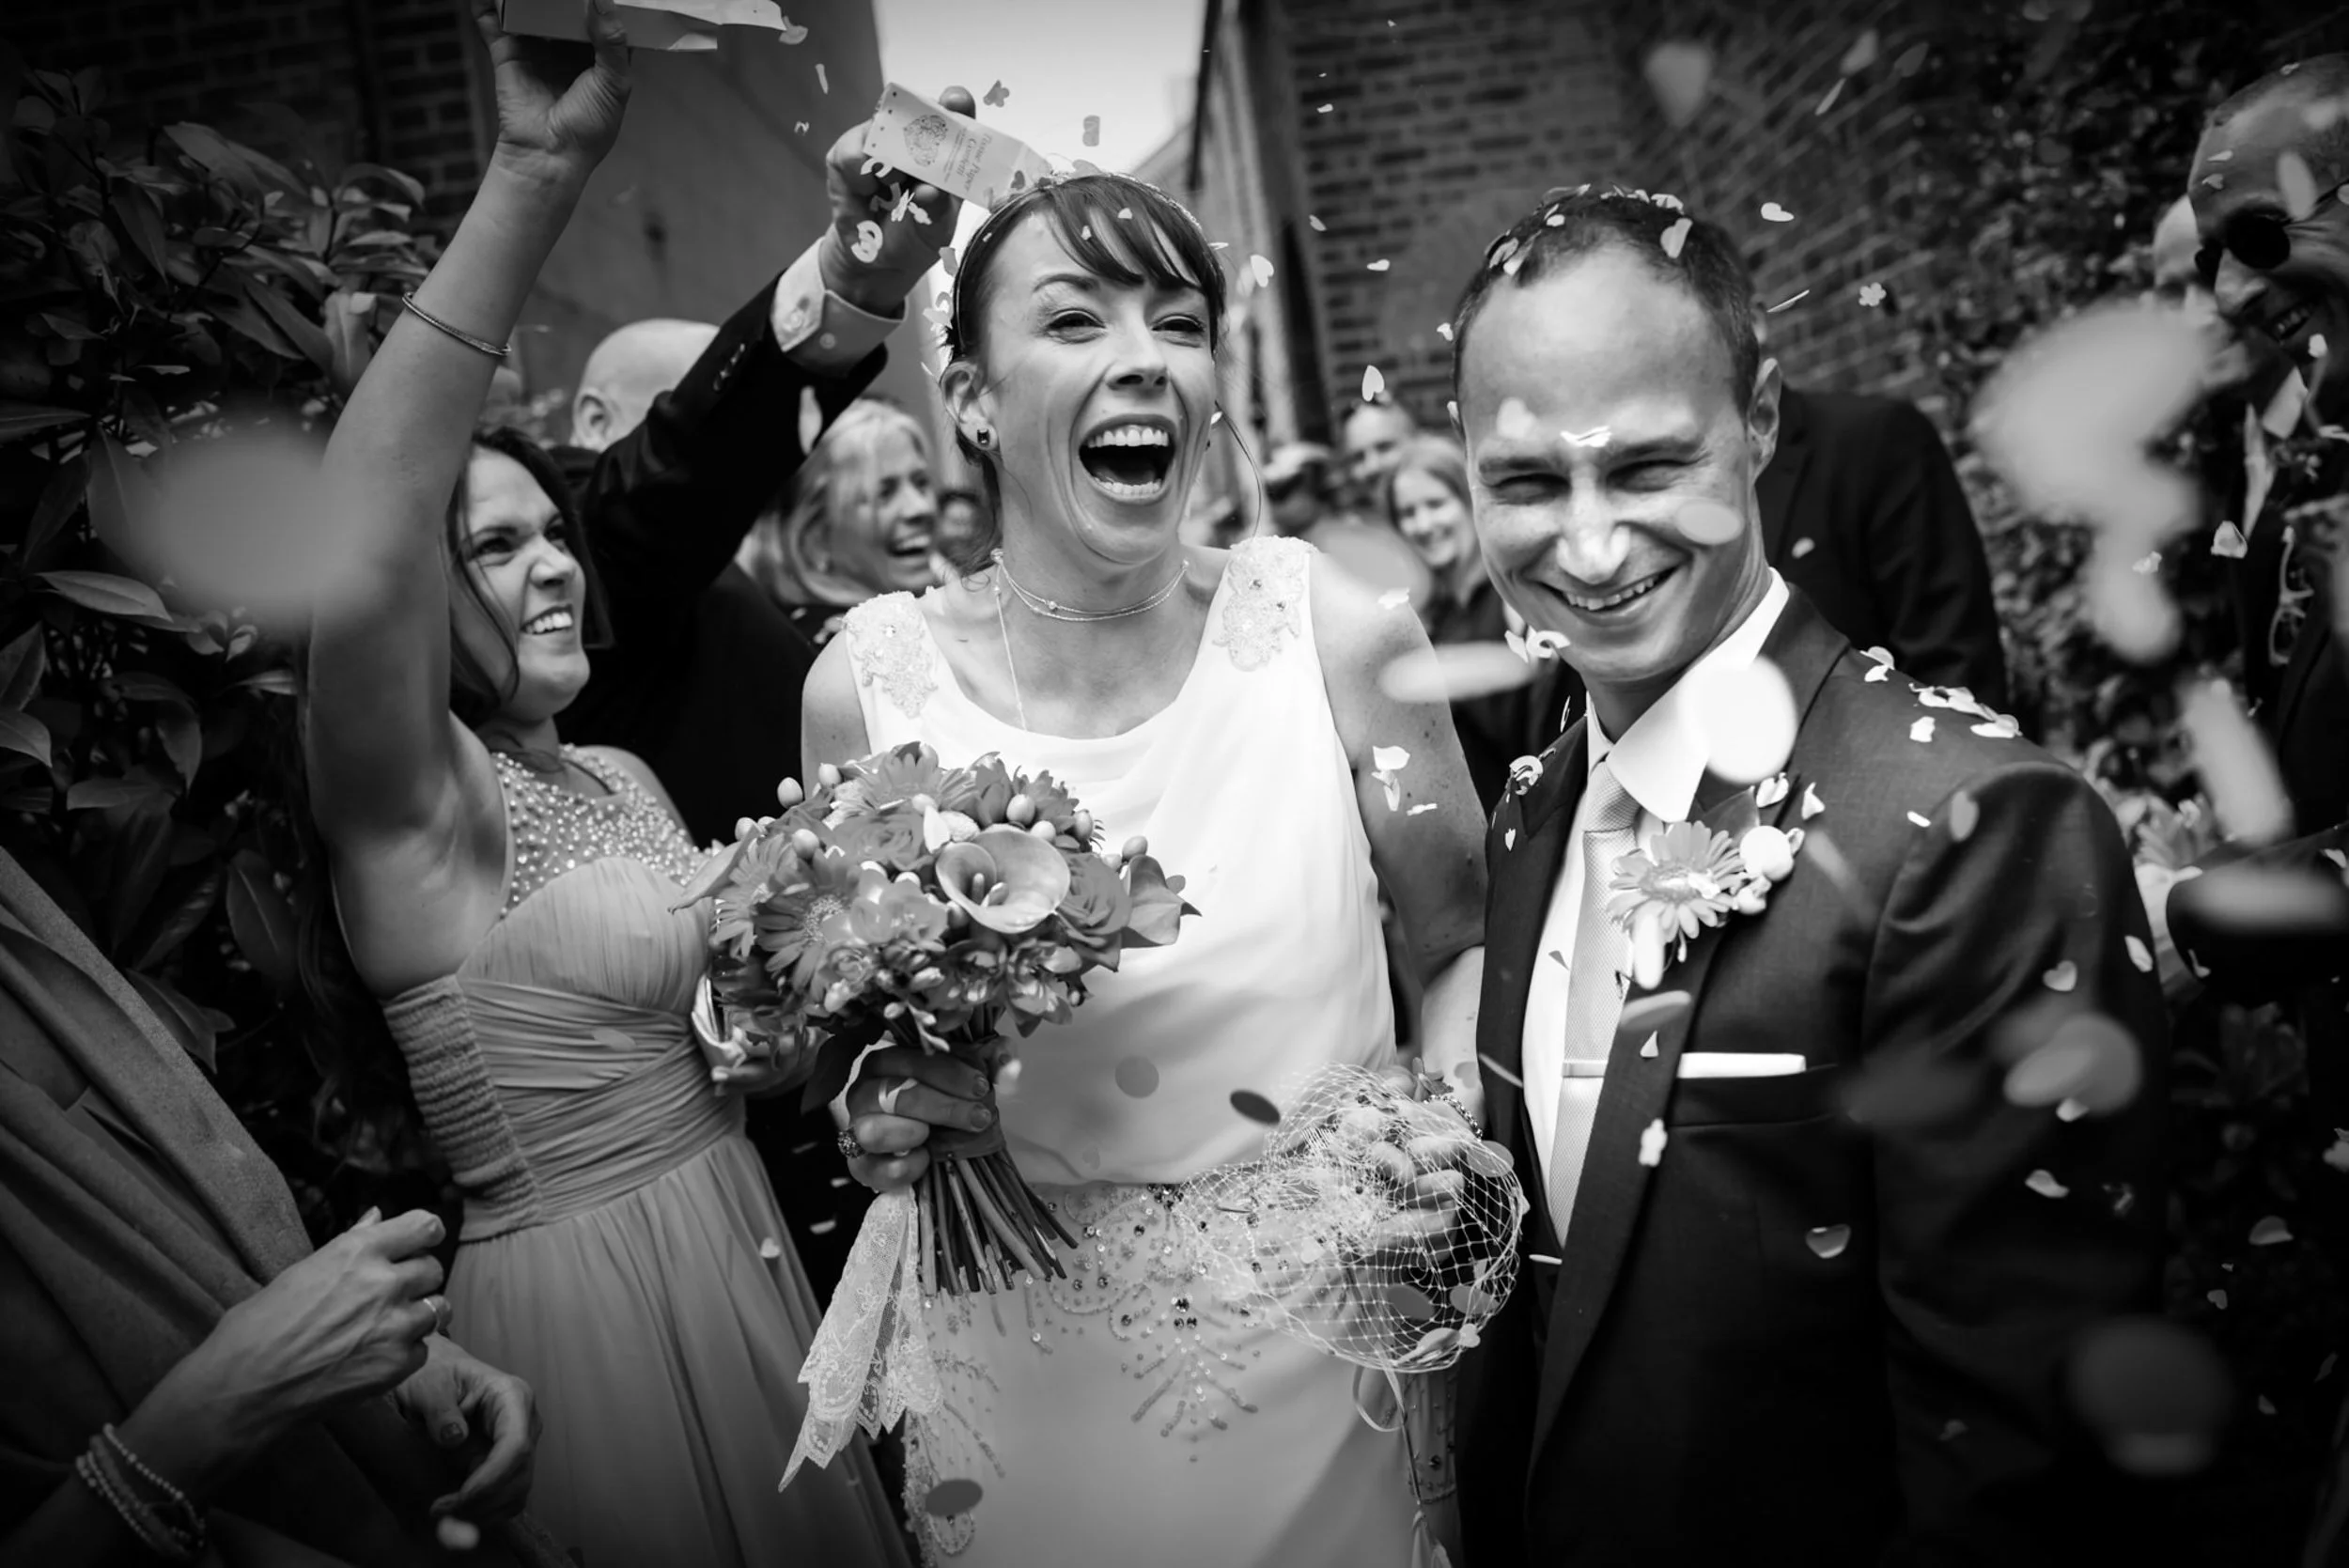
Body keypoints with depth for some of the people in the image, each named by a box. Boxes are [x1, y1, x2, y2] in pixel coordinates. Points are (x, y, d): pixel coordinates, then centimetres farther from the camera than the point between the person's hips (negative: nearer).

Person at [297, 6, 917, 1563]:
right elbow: (357, 542, -36)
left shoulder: (625, 777, 7)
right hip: (584, 1300, -7)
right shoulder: (413, 805, -15)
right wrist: (535, 176, -40)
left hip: (744, 1253, 7)